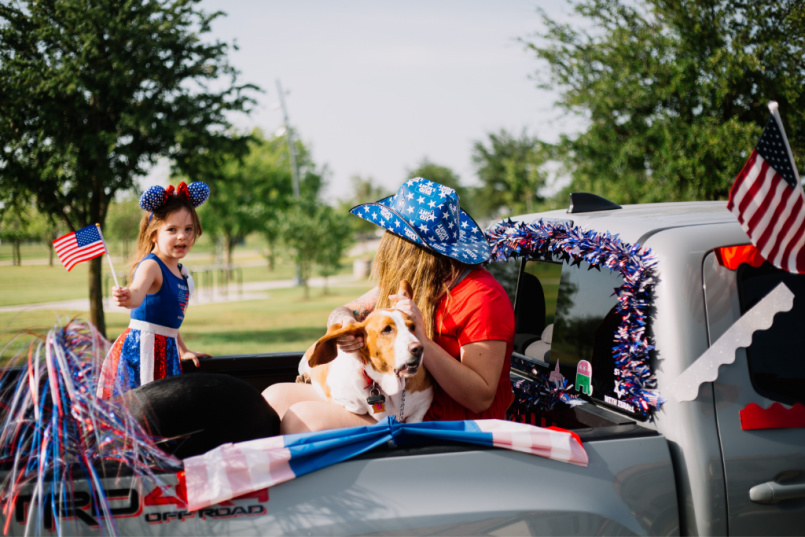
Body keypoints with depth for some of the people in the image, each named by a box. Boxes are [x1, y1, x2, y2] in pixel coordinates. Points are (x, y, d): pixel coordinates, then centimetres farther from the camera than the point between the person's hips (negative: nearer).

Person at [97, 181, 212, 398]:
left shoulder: (182, 272, 12)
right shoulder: (151, 266, -14)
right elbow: (137, 294, -36)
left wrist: (183, 350, 30)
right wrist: (126, 297, -58)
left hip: (166, 349, 9)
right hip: (142, 347, -9)